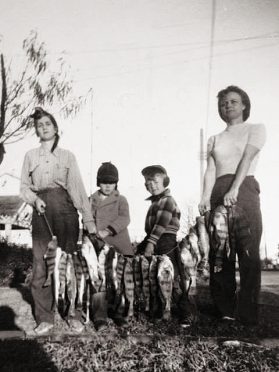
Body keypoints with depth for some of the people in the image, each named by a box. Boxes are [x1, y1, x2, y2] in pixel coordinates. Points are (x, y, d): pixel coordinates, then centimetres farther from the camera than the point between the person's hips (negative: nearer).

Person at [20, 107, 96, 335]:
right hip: (41, 212, 1)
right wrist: (35, 199, -10)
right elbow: (24, 187, 12)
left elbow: (78, 188, 2)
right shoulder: (30, 156, 12)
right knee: (41, 265, -2)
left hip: (64, 208, -1)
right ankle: (45, 318, 10)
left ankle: (74, 315, 13)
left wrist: (89, 219, -5)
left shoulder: (67, 156, 8)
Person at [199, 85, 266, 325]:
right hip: (218, 194, 4)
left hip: (244, 190, -3)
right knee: (220, 255, 0)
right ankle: (226, 312, 6)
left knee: (249, 254, -8)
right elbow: (211, 170, 8)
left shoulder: (255, 129, 14)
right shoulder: (214, 140, 23)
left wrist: (234, 189, -19)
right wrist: (206, 197, -11)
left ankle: (247, 315, -4)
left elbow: (247, 158, -4)